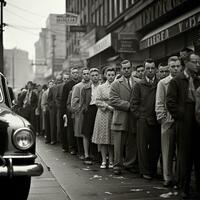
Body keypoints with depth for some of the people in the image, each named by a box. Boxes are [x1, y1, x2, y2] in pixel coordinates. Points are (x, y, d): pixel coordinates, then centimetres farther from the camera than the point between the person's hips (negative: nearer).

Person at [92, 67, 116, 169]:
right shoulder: (101, 87, 6)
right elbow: (97, 101, 1)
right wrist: (108, 106, -10)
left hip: (114, 115, 0)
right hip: (103, 114, 0)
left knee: (112, 139, 1)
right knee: (103, 138, -1)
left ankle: (111, 161, 9)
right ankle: (104, 161, 6)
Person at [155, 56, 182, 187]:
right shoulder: (162, 83, 8)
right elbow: (159, 104, 6)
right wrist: (162, 118, -4)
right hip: (169, 121, 0)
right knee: (168, 151, 2)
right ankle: (168, 178, 10)